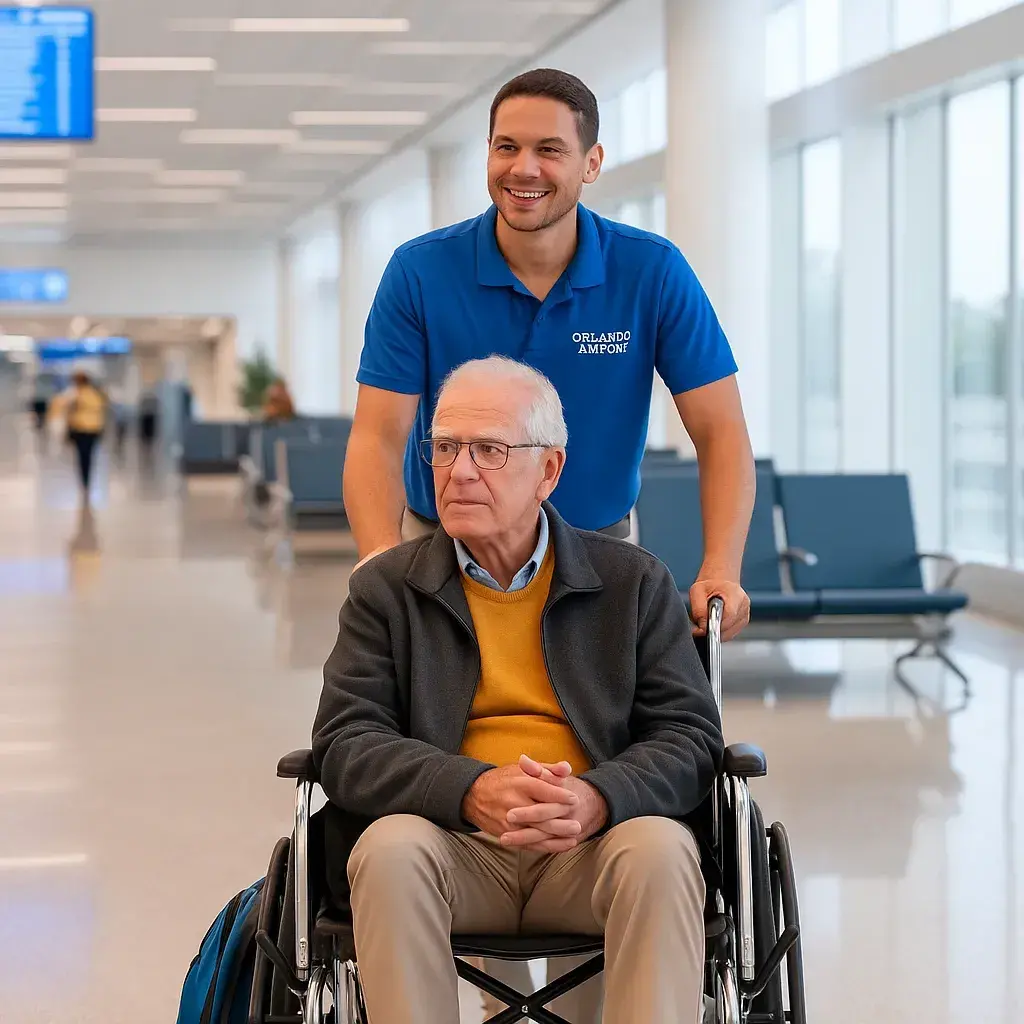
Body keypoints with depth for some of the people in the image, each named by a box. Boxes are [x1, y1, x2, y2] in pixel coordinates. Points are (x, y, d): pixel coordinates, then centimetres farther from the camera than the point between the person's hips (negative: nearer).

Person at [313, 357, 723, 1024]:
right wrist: (473, 790, -21)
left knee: (661, 850, -32)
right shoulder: (386, 589, 12)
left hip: (592, 845, 0)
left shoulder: (636, 583, 12)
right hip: (454, 844, 0)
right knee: (391, 849, -32)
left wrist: (596, 799, -20)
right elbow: (346, 742, -1)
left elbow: (690, 737, 4)